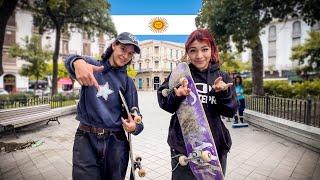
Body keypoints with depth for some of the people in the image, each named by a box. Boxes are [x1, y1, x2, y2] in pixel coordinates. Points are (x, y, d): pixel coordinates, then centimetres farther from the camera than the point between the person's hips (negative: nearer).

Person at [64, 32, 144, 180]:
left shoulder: (127, 82, 5)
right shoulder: (91, 64, 2)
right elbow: (70, 60, -20)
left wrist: (134, 126, -21)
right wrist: (78, 62, -43)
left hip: (115, 142, 2)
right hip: (86, 139, -1)